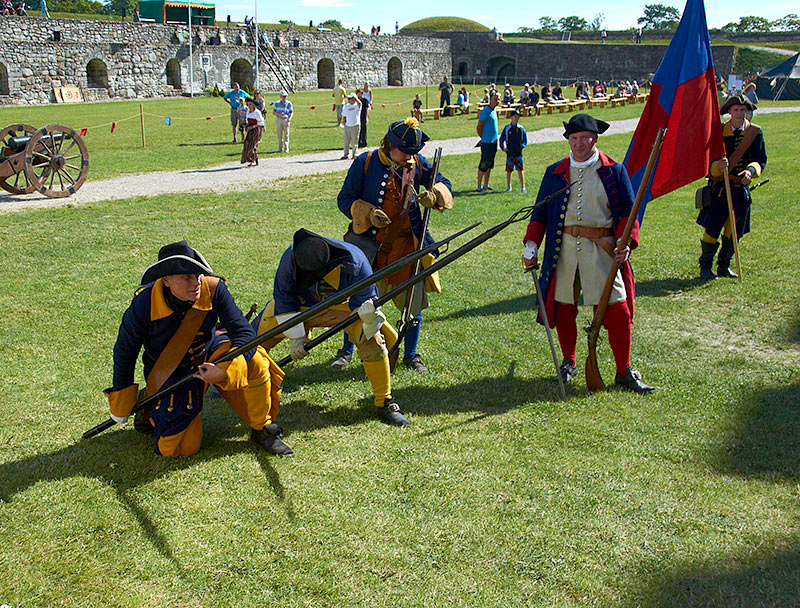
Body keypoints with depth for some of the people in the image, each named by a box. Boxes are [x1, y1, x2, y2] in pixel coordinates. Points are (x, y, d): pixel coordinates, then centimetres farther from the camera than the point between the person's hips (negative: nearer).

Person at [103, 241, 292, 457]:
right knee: (183, 448, -6)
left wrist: (225, 371, -41)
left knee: (253, 362, -28)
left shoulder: (213, 289, -25)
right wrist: (121, 407, -3)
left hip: (208, 353, 2)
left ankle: (262, 429, -6)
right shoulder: (144, 304, -27)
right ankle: (148, 406, 23)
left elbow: (244, 333, -24)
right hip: (167, 372, -2)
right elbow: (124, 354, -12)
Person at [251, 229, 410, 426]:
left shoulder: (355, 263, -38)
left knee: (373, 342, -22)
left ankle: (384, 403, -4)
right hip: (301, 303, 2)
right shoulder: (291, 256, -32)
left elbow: (364, 298, -24)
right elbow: (283, 296, -17)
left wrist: (369, 314, -48)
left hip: (343, 305, -1)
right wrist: (296, 335, -18)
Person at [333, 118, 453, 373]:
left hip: (407, 244, 2)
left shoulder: (418, 163, 4)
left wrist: (434, 195, -12)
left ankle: (411, 355, 25)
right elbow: (345, 199, -2)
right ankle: (347, 351, 24)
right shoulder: (365, 163, -4)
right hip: (370, 242, -2)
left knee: (413, 301, 5)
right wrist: (369, 213, -21)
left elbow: (443, 183, 13)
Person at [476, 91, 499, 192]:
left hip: (494, 141, 9)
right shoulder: (485, 111, -15)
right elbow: (479, 127, -14)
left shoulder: (494, 110, 12)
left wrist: (496, 135, 16)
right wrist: (484, 138, -2)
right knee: (484, 165, -5)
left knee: (490, 164, 14)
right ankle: (479, 187, 1)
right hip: (487, 142, -9)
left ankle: (486, 185, 22)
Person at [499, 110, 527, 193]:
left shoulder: (521, 128, 7)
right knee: (509, 170, 3)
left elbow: (525, 140, 12)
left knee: (520, 170, -2)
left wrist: (522, 146, -5)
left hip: (518, 153, 1)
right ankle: (508, 187, 14)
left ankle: (523, 187, 3)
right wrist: (503, 148, -5)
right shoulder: (507, 128, 3)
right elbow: (502, 139, 7)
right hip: (509, 153, -1)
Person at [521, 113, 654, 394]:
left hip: (602, 247, -2)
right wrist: (531, 245, 3)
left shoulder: (614, 171, 6)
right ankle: (569, 363, 27)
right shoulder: (555, 172, 11)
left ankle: (624, 371, 8)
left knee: (617, 308, -5)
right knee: (563, 308, 6)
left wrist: (626, 241, -9)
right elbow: (540, 212, 14)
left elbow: (628, 211, 7)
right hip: (563, 248, 2)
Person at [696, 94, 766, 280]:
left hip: (741, 187, 3)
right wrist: (717, 165, -27)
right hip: (720, 187, -3)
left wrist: (751, 170, -22)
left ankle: (724, 266, 24)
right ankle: (705, 267, 9)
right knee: (712, 229, -5)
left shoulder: (755, 132, 3)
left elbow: (761, 159, 0)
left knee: (734, 232, 9)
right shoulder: (719, 131, -3)